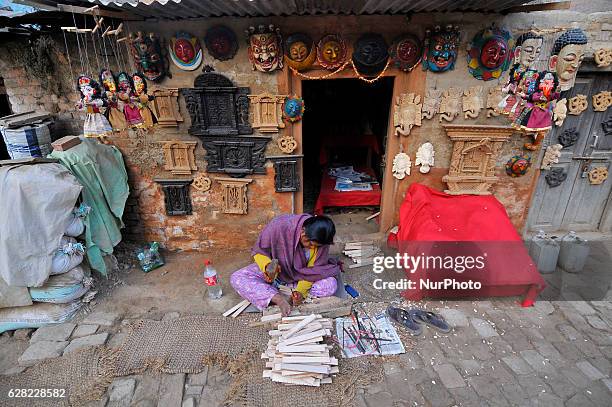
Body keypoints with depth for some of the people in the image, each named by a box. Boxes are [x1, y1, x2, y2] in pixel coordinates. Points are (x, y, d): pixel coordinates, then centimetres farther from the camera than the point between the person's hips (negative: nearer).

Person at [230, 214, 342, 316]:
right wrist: (267, 265, -36)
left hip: (302, 276, 2)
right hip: (277, 271, -1)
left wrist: (301, 290, -29)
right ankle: (278, 299, -28)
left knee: (330, 285, -27)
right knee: (236, 278, -22)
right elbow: (258, 251, -17)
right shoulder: (280, 226, -30)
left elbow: (313, 270, -13)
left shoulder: (320, 241, -22)